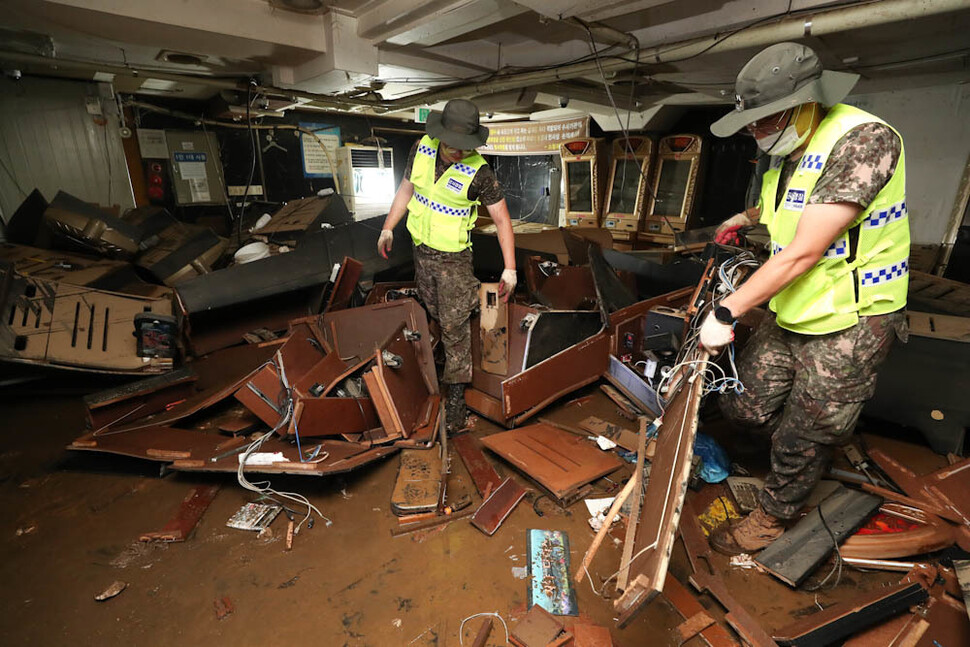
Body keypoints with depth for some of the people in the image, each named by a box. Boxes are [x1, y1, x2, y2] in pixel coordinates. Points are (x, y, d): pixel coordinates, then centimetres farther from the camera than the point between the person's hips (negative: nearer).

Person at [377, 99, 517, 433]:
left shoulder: (479, 172, -20)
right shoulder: (422, 148, -5)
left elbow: (501, 218, -15)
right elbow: (407, 187, 9)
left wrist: (510, 269, -20)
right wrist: (388, 228, 8)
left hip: (454, 256, -5)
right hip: (421, 248, 6)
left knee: (454, 324, -3)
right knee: (435, 312, 19)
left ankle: (456, 396, 9)